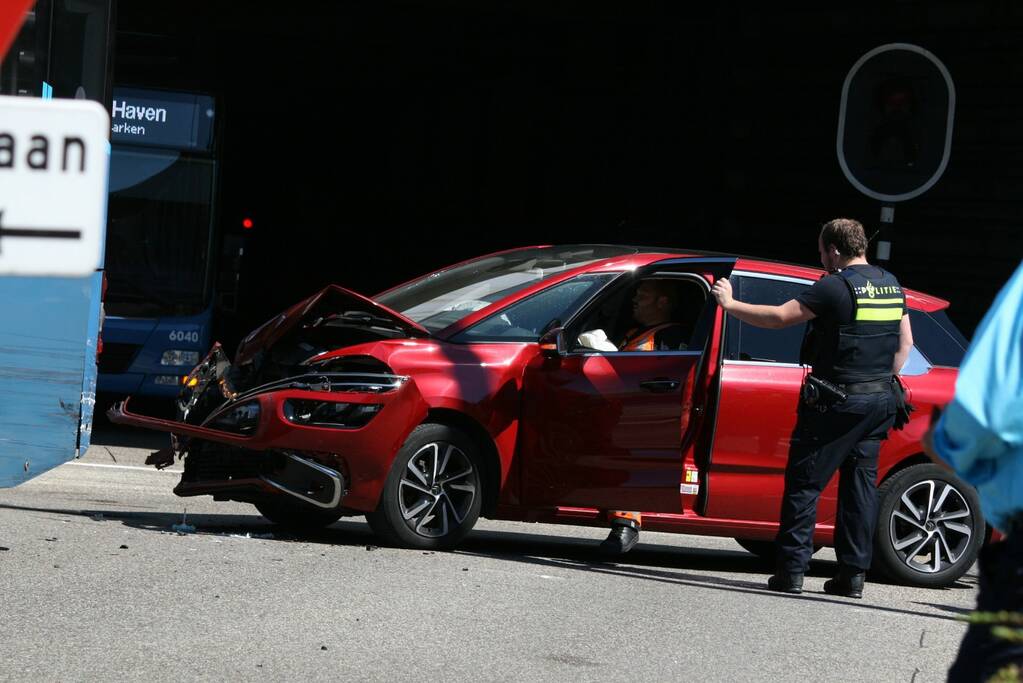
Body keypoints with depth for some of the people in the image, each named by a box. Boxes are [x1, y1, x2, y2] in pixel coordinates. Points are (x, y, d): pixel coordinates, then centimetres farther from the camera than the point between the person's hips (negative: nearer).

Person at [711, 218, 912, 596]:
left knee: (804, 482, 1)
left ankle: (791, 570, -1)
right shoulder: (891, 285, 10)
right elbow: (905, 342, 17)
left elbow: (779, 317, -13)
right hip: (880, 402, 7)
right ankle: (853, 573, 7)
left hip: (837, 403, -7)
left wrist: (729, 304, -3)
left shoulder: (835, 287, -13)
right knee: (860, 483, 9)